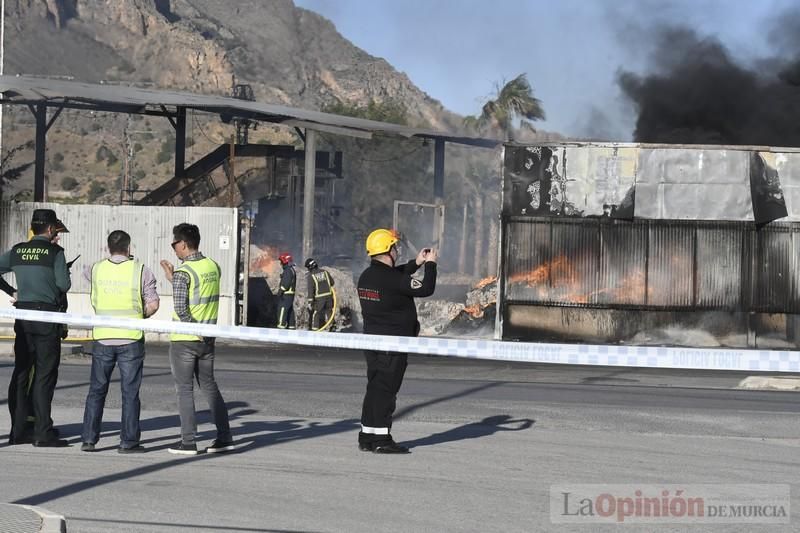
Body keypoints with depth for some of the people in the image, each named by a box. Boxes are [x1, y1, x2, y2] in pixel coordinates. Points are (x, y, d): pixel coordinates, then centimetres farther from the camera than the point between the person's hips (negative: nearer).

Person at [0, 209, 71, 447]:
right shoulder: (54, 252, -7)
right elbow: (64, 284, -11)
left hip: (22, 313, 5)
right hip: (47, 312, -5)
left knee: (21, 373, 10)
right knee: (45, 374, -2)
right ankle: (43, 432, -4)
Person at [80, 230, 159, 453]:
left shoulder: (96, 269, 3)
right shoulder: (140, 271, -5)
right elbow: (153, 304, -6)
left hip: (102, 337, 2)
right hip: (131, 338, -2)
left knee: (96, 390, 11)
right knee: (130, 392, 3)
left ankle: (89, 439, 8)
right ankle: (128, 441, 4)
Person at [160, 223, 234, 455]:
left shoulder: (183, 272, -16)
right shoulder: (213, 267, 5)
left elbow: (181, 308, -23)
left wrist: (196, 329, -12)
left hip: (184, 340, -7)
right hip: (207, 339, 7)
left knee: (184, 390, 2)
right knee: (209, 385, 15)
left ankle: (188, 442, 4)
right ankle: (224, 437, 14)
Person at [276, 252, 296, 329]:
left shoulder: (288, 271, -15)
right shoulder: (292, 270, 18)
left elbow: (286, 283, -23)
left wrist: (281, 291, -22)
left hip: (286, 295, -11)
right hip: (290, 294, 11)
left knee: (282, 311, -11)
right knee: (290, 311, 12)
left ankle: (282, 326, -15)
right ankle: (291, 326, 14)